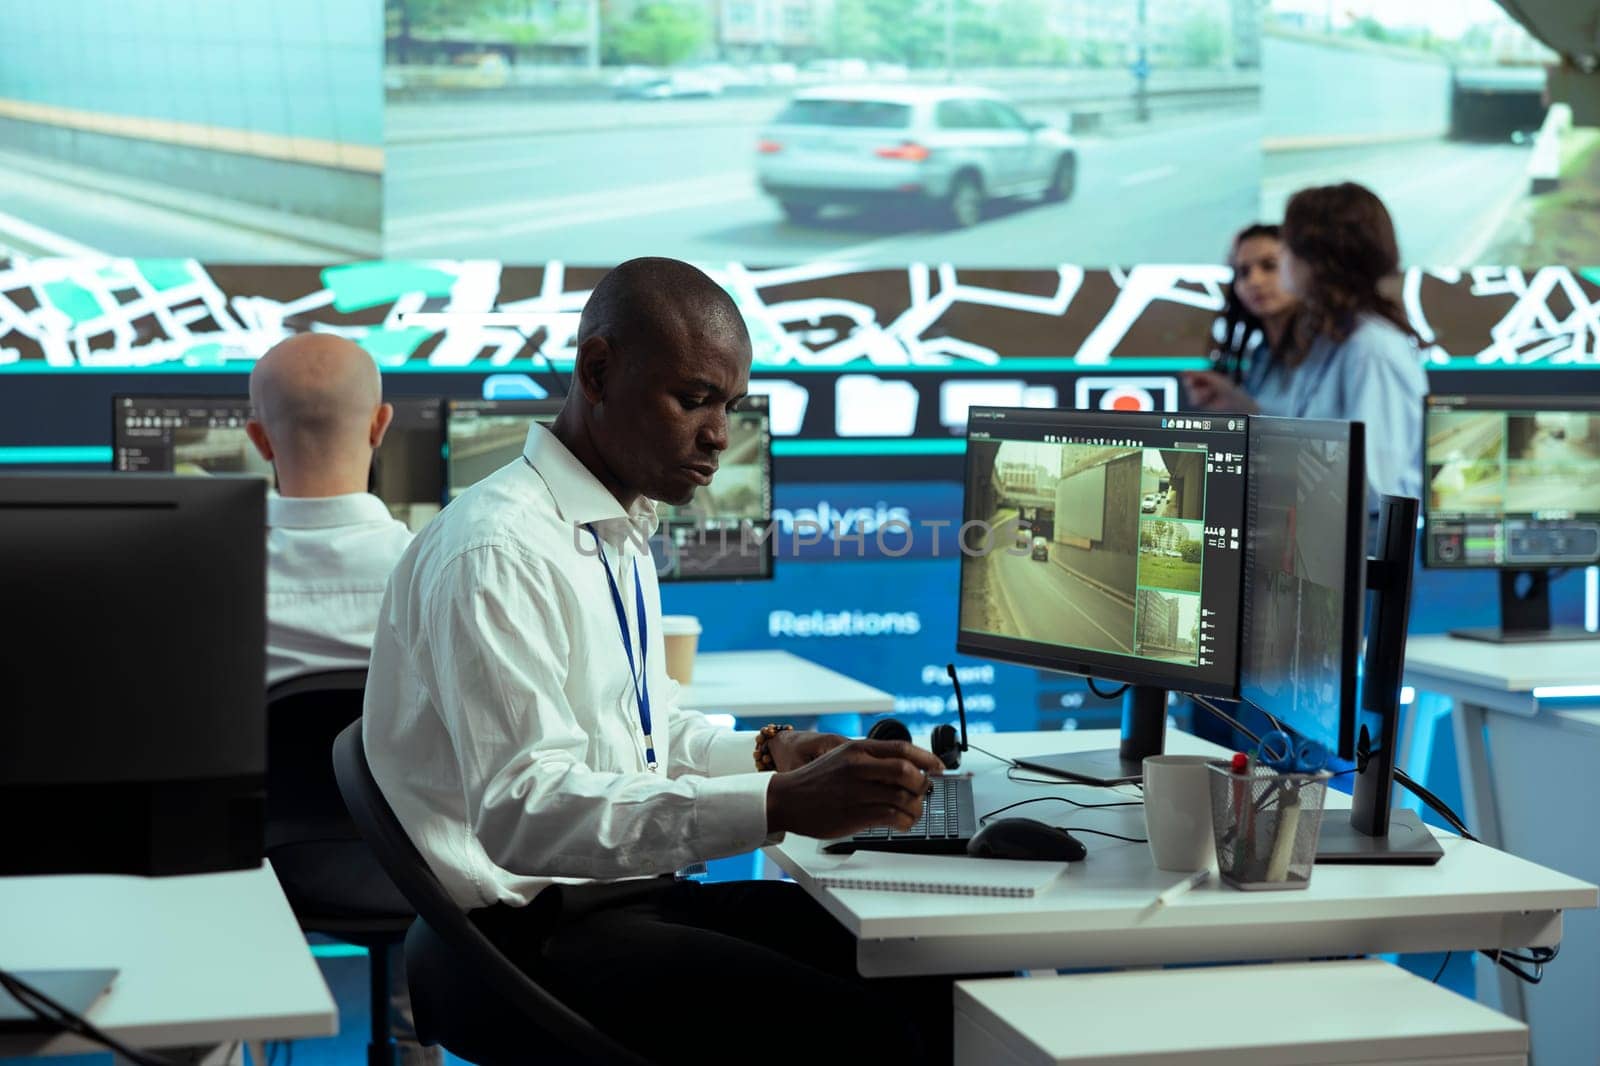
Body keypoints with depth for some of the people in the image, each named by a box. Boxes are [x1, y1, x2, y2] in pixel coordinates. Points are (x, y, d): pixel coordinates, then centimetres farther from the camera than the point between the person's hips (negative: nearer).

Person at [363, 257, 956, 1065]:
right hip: (537, 930, -9)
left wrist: (768, 754, 5)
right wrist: (779, 805, -30)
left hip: (636, 891, 9)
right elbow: (521, 811, -25)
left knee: (937, 978, -5)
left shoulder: (625, 534, 13)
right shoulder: (496, 551, -17)